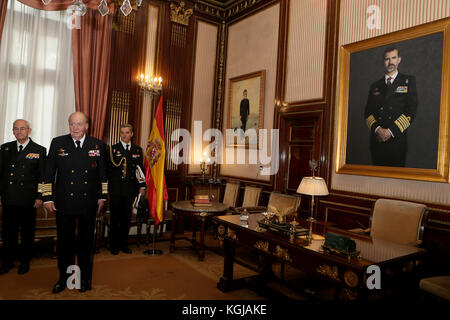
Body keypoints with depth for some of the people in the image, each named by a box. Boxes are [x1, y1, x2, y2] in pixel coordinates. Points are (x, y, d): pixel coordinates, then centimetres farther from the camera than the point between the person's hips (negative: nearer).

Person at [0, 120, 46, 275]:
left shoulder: (39, 150, -2)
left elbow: (43, 176, -3)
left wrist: (39, 197, -8)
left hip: (28, 200, -3)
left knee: (27, 232, 9)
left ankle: (25, 261, 25)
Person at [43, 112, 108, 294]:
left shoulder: (97, 145, 2)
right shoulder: (57, 143, 0)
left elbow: (102, 173, 8)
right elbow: (49, 173, 2)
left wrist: (102, 196, 7)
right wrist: (47, 197, 0)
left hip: (89, 204, 0)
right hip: (64, 203, 0)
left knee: (86, 241, 11)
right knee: (64, 241, 10)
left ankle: (85, 278, 27)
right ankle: (64, 278, 29)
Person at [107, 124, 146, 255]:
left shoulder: (137, 150, 9)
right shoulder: (113, 149, 1)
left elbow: (140, 169, 10)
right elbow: (108, 169, -4)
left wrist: (142, 186, 5)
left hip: (130, 190, 3)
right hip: (116, 189, -2)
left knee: (127, 217, 10)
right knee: (115, 217, 6)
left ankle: (123, 243, 23)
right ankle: (114, 245, 19)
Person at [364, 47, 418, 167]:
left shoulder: (408, 81, 9)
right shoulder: (375, 86, 17)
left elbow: (411, 110, -1)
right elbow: (368, 112, 10)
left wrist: (391, 131, -12)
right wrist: (377, 129, -10)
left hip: (397, 140, -2)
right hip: (377, 141, 2)